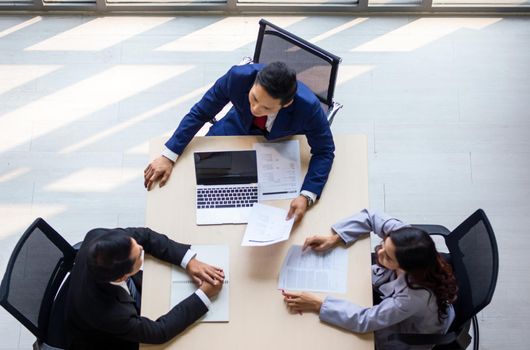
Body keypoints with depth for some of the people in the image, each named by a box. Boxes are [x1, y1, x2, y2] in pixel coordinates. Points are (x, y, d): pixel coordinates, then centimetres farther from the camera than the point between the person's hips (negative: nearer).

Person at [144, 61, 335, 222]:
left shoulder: (308, 107, -40)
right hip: (238, 129, 2)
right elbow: (200, 112, -22)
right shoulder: (238, 76, -37)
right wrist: (168, 157, -23)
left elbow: (324, 151, -24)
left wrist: (306, 197, -38)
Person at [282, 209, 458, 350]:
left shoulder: (417, 296, -45)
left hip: (405, 333, -5)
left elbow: (365, 320, -40)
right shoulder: (404, 238, -34)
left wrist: (318, 304, -38)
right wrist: (334, 239, -26)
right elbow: (371, 217, -18)